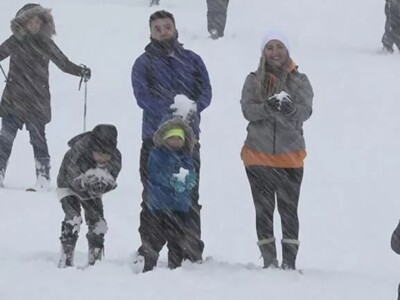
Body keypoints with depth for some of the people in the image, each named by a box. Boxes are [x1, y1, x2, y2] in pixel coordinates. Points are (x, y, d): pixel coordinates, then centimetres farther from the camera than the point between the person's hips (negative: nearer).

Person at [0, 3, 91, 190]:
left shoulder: (45, 44, 3)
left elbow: (63, 63, 8)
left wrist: (81, 71, -5)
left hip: (37, 101, -1)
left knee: (38, 138, -4)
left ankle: (43, 175, -2)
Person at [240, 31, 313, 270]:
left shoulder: (299, 81, 2)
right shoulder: (254, 80, 3)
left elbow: (306, 111, -11)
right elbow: (247, 110, -9)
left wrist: (290, 108, -34)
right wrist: (267, 107, -30)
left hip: (290, 157, -1)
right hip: (259, 156, 1)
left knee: (289, 210, 2)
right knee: (264, 210, 6)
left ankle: (290, 260, 6)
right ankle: (269, 260, 12)